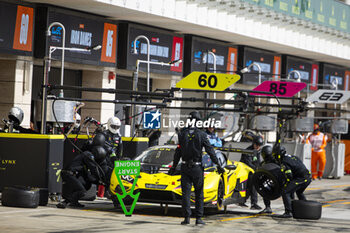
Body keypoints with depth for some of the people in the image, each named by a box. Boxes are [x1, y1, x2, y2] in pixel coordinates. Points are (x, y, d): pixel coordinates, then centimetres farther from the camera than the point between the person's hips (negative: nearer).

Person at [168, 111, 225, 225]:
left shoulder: (182, 133, -1)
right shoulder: (201, 134, -6)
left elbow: (178, 152, 1)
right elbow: (210, 151, -6)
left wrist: (174, 166, 9)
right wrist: (218, 165, -2)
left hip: (185, 167, 1)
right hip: (197, 167, -1)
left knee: (186, 192, 5)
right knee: (199, 193, 7)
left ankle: (187, 217, 0)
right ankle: (199, 218, 5)